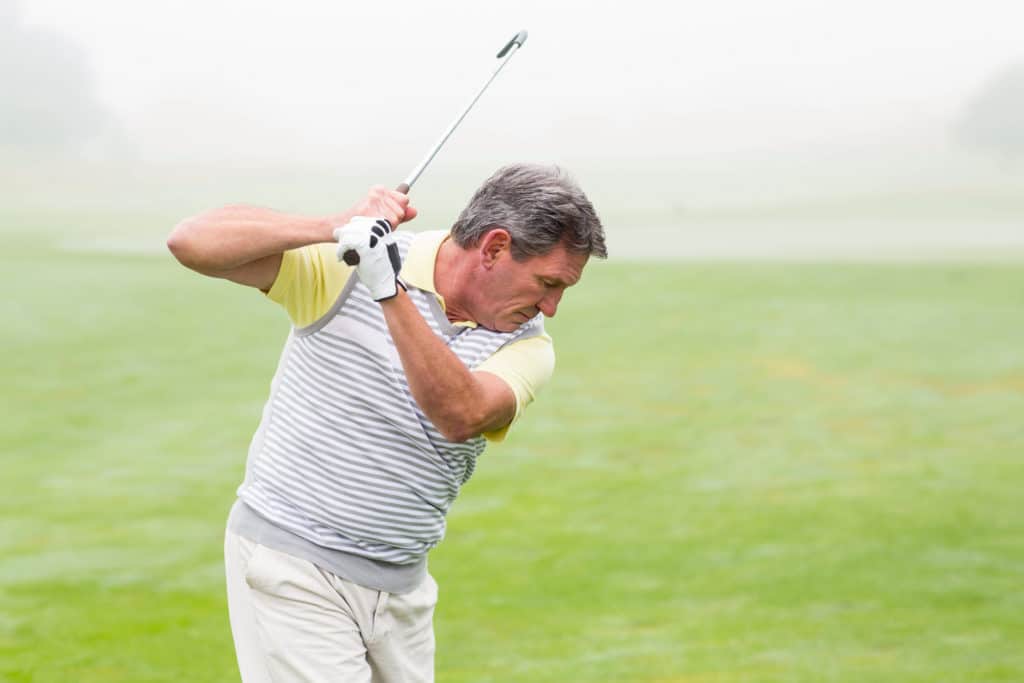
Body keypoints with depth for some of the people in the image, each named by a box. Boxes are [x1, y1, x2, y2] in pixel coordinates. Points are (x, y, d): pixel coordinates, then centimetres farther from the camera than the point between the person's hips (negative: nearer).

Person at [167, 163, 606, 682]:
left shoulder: (525, 344, -2)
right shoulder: (343, 267, -9)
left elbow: (461, 416, -24)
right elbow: (191, 242, -17)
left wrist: (389, 291, -36)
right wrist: (334, 228, -29)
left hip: (401, 583, 5)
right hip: (292, 564, -5)